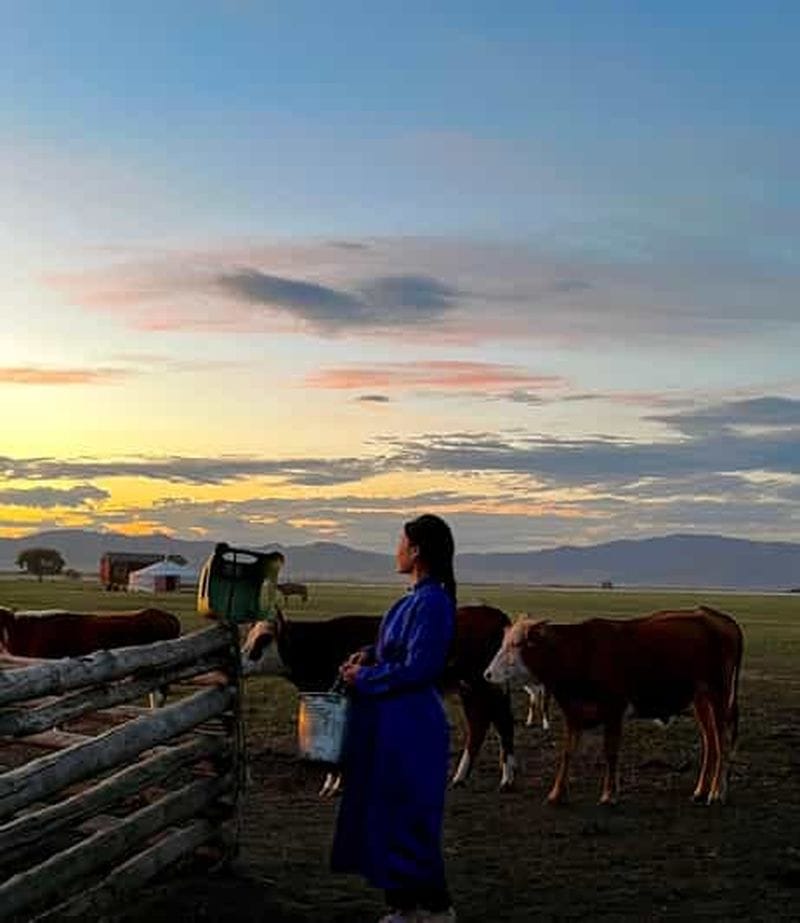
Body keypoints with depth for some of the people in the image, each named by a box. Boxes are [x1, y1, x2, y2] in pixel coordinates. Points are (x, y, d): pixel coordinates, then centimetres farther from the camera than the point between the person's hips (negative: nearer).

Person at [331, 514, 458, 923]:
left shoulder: (431, 602, -19)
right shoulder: (418, 598, 11)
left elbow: (417, 667, -22)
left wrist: (363, 679, -13)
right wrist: (368, 657, 4)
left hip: (409, 726, -10)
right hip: (390, 723, 10)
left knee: (404, 817, -1)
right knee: (382, 811, 15)